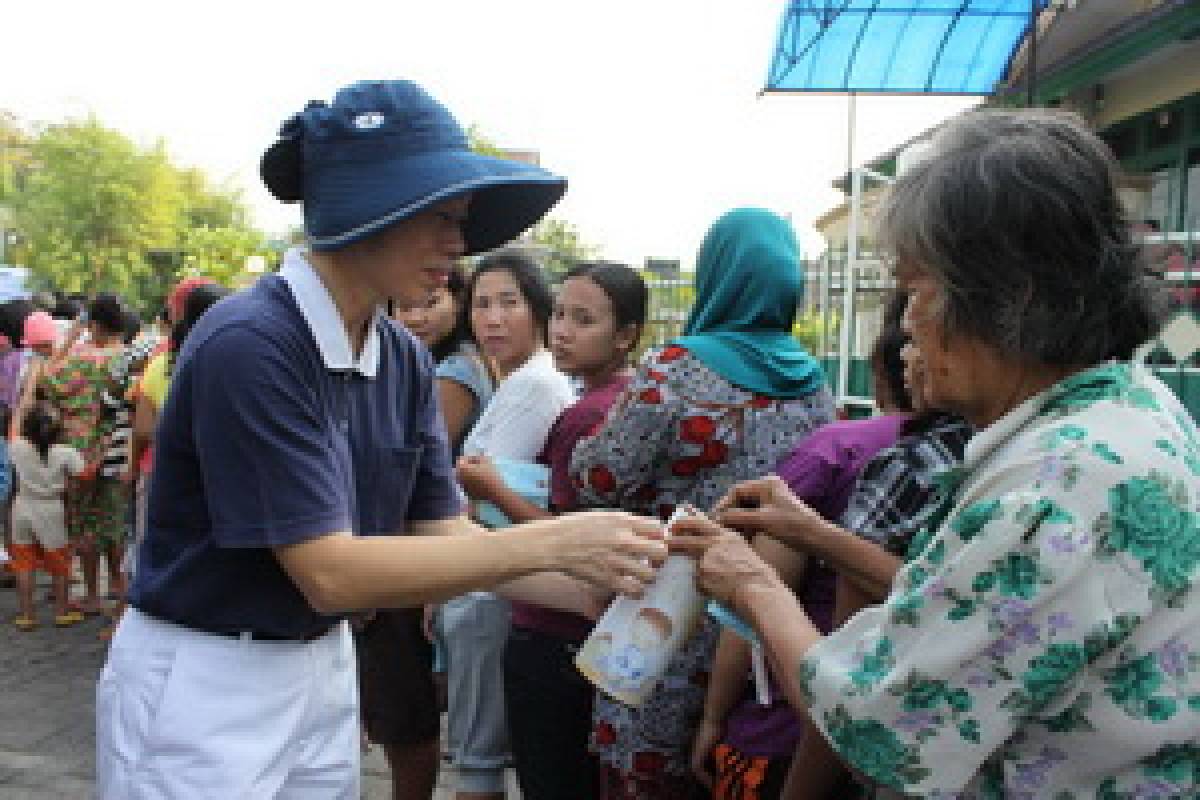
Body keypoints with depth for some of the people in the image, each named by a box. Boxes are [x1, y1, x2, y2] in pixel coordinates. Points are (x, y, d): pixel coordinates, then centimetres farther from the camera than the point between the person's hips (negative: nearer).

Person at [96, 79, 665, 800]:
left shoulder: (406, 361, -2)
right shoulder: (248, 345, -25)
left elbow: (440, 531, -3)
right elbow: (329, 571, -26)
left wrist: (605, 587, -15)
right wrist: (550, 543, -29)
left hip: (326, 670, 7)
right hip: (204, 683, -7)